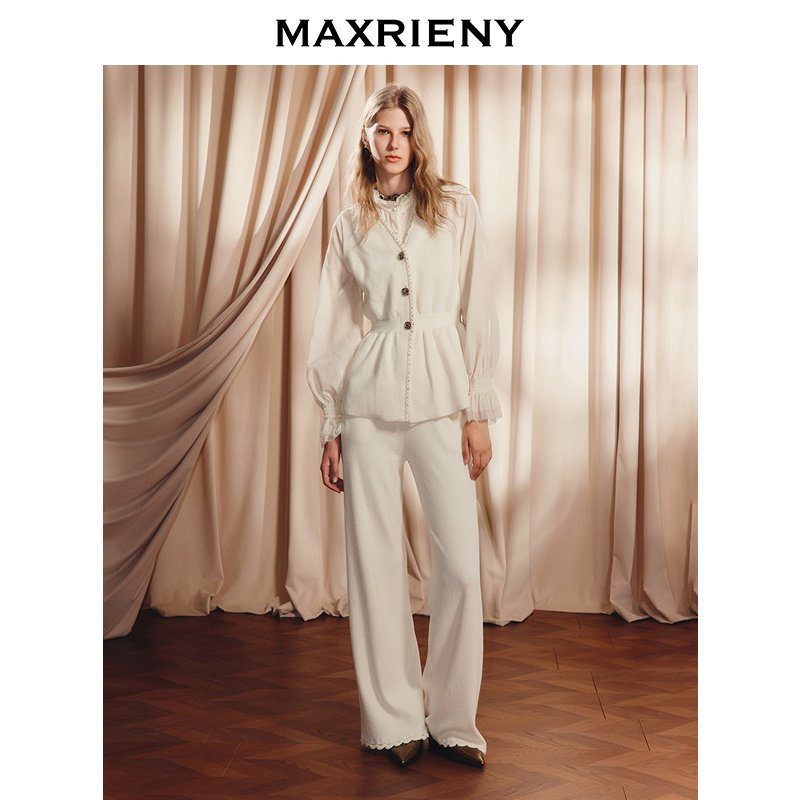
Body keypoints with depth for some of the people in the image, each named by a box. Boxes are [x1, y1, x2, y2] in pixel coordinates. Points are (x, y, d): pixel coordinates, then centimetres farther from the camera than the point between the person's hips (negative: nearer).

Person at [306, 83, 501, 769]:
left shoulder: (457, 209, 7)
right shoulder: (349, 226, 11)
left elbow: (478, 313, 3)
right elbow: (335, 329, 11)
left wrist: (479, 413, -2)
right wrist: (331, 428, 7)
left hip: (441, 397, -1)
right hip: (368, 403, 1)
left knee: (461, 565, -5)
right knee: (376, 563, 3)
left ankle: (452, 719, 12)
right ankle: (394, 720, 16)